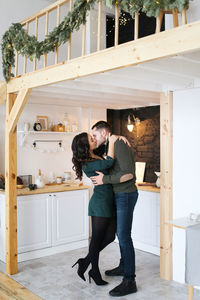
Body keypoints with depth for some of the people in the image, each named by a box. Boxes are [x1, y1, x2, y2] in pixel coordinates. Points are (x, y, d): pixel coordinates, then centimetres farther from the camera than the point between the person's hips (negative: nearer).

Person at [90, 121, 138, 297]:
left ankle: (129, 281, -2)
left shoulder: (119, 145, -17)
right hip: (119, 195, 10)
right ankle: (124, 267, 35)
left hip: (125, 195, -10)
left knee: (124, 236, -8)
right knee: (121, 233, 19)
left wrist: (105, 179, -20)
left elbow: (128, 174, -25)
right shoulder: (111, 146, 14)